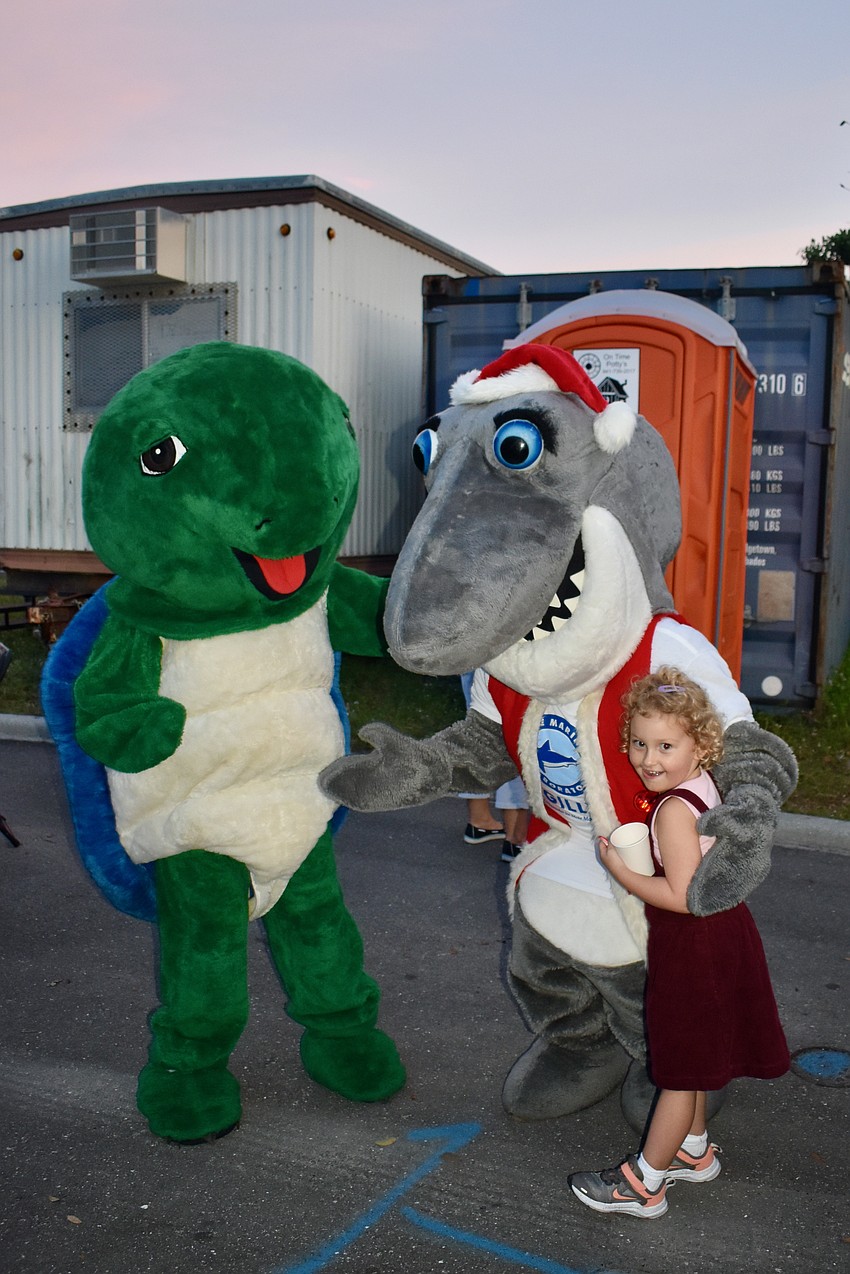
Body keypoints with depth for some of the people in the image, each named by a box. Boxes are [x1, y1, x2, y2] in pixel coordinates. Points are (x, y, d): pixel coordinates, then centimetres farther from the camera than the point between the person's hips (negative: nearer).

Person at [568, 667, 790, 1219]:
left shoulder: (673, 809, -26)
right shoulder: (704, 785, 2)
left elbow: (682, 897, -28)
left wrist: (619, 869, -21)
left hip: (694, 945, -9)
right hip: (720, 931, 9)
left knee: (681, 1069, 5)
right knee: (689, 1060, 24)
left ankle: (643, 1184, 19)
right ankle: (694, 1151, 41)